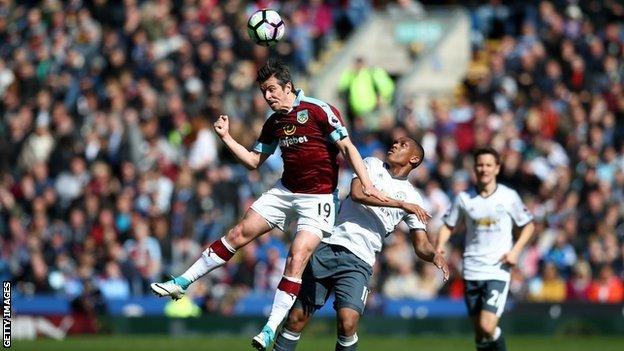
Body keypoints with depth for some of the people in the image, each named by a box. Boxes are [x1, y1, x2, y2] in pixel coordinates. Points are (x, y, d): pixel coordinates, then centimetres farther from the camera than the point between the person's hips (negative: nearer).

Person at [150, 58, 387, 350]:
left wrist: (366, 184, -25)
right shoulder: (273, 124, 6)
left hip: (318, 197, -6)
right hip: (285, 191, 6)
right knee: (238, 233, 3)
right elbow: (254, 161, 15)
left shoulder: (319, 111, -14)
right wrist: (226, 138, 3)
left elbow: (347, 147, -15)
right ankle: (182, 283, 11)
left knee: (297, 258, -18)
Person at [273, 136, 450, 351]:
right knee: (297, 317, -2)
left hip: (358, 261, -1)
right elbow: (357, 193, -8)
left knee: (347, 322, -22)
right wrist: (400, 204, -12)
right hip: (328, 246, 1)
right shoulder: (372, 165, 12)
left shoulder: (412, 199, 13)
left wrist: (435, 256, -12)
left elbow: (421, 246, 11)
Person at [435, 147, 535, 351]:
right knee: (478, 331, 6)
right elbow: (448, 225, 15)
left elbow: (528, 225, 11)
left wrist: (515, 250, -4)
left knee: (487, 327, -17)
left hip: (498, 271, -3)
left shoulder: (509, 197, 0)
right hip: (471, 271, 3)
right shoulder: (464, 198, 4)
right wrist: (440, 246, -4)